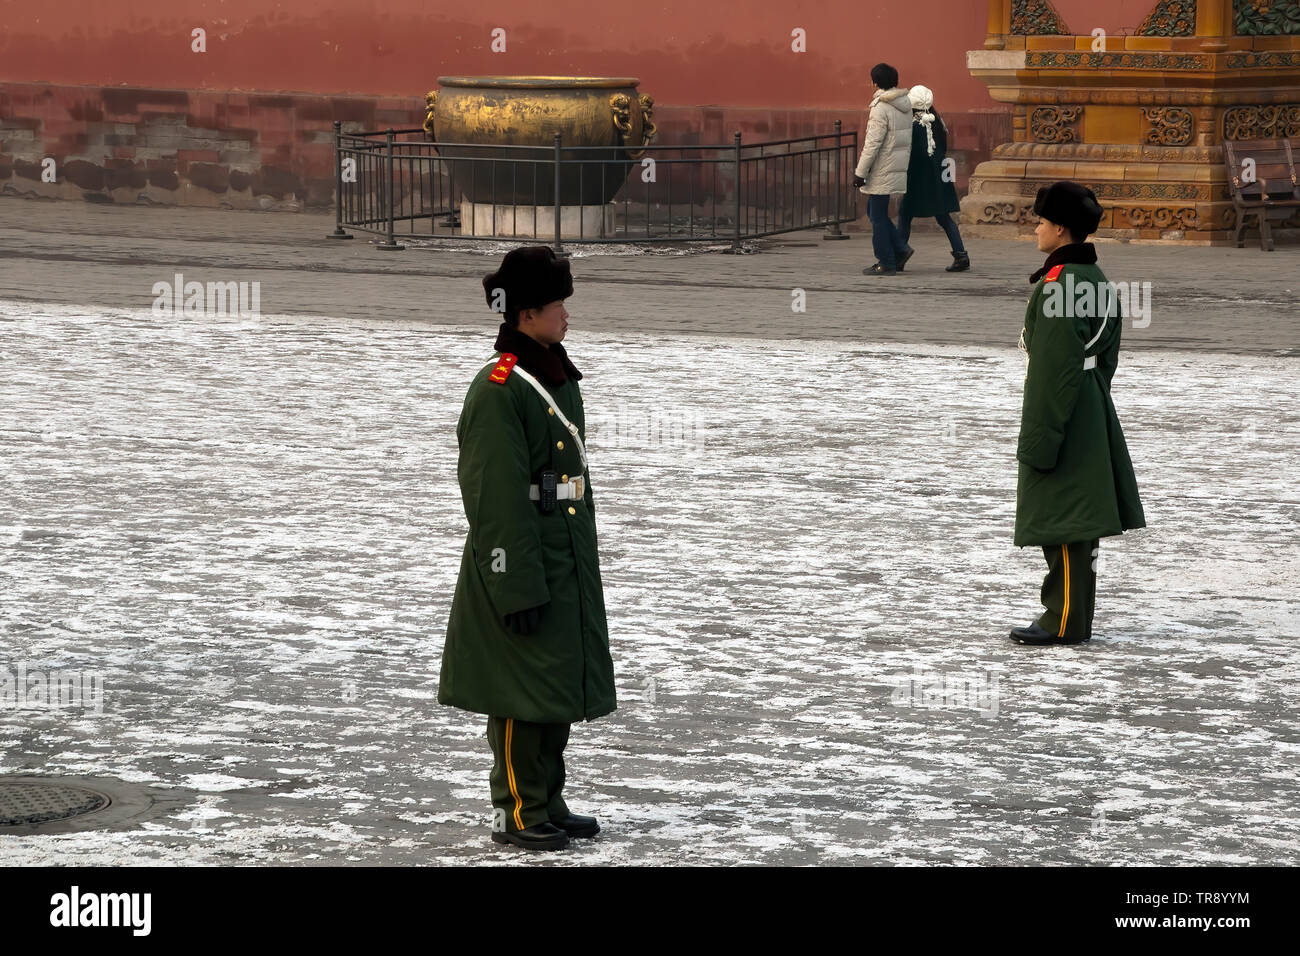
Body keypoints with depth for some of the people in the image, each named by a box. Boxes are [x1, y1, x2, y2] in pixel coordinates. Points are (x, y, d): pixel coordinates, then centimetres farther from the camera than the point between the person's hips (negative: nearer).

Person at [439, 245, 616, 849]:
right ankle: (516, 813, 7)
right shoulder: (498, 391, -17)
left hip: (568, 562, 9)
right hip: (523, 563, -9)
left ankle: (547, 801, 25)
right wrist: (518, 588, -21)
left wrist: (583, 561, 20)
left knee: (561, 683, 14)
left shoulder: (558, 378, 11)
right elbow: (496, 500, -19)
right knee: (524, 690, -2)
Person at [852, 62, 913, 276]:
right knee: (874, 212, 18)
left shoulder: (881, 109, -17)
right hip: (898, 169, 9)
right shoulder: (905, 106, 9)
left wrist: (860, 172, -14)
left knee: (878, 217, 0)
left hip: (882, 171, -9)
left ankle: (886, 263, 2)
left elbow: (872, 144, -19)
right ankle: (900, 249, 12)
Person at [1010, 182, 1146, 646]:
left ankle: (1065, 621, -2)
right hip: (1093, 413, 10)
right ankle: (1073, 614, 22)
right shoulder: (1098, 280, 11)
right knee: (1078, 519, 15)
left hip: (1060, 411, -10)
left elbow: (1054, 365, -22)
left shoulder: (1057, 284, -19)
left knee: (1062, 519, -5)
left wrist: (1040, 435, -20)